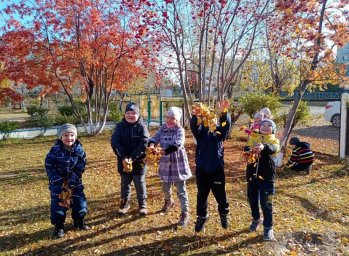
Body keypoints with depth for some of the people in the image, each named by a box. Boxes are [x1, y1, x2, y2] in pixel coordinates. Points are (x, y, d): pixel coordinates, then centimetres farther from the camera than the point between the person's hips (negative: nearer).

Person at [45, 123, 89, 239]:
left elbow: (80, 168, -8)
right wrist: (61, 182, -19)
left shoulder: (79, 150, -9)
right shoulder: (55, 150, -16)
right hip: (58, 183, -2)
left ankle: (79, 222, 31)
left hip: (75, 182, 2)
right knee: (58, 204, -2)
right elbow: (49, 167, -14)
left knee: (80, 202, 7)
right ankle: (58, 226, 18)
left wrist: (71, 182, -16)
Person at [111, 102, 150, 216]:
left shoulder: (142, 127, -9)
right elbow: (114, 142, -11)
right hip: (123, 161, 3)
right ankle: (125, 203, 35)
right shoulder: (120, 126, -3)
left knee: (140, 184, 10)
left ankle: (142, 204, 25)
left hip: (138, 162, -2)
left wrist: (132, 158, -25)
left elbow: (144, 144, -17)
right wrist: (123, 158, -23)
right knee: (125, 184, 17)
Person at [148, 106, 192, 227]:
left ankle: (185, 213, 10)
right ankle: (168, 201, 52)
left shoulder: (180, 130, -13)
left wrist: (165, 151, -43)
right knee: (165, 187, 23)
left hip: (178, 163, -5)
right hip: (166, 162, 5)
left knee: (181, 190, -1)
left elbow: (178, 144, -29)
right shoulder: (162, 128, 2)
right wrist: (152, 145, -34)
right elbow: (155, 138, -10)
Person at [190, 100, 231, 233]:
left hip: (217, 168, 0)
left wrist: (223, 113, -42)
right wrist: (196, 116, -44)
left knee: (220, 194, 13)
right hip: (201, 168, 1)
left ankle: (224, 214, 38)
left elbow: (227, 124, -22)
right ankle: (201, 216, 33)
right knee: (202, 194, 13)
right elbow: (193, 125, -22)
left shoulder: (220, 130, -1)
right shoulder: (200, 130, 0)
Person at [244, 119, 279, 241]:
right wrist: (248, 150, -36)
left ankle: (268, 228, 17)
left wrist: (264, 147, -46)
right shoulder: (253, 138, 9)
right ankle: (256, 219, 40)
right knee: (252, 199, 16)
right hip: (252, 173, 3)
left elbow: (274, 149, -23)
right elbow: (247, 147, -11)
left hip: (266, 175, -3)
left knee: (266, 202, 0)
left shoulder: (274, 140, 1)